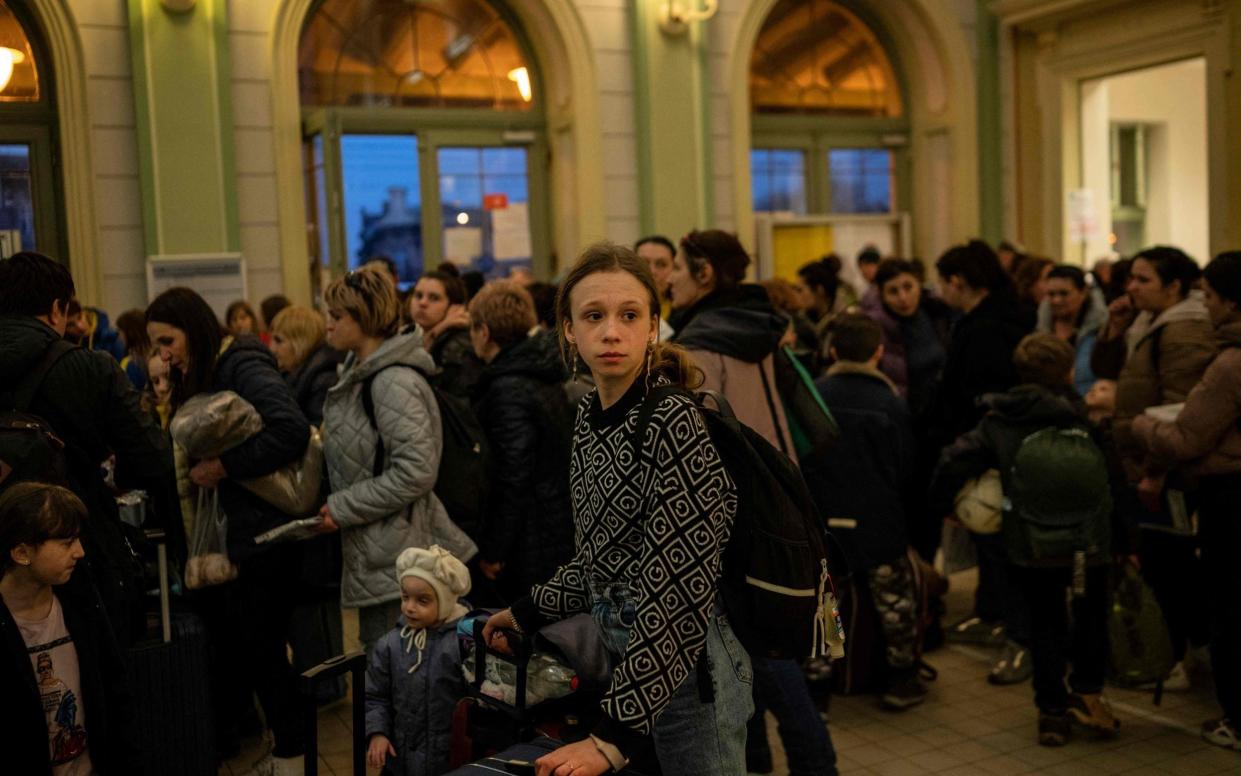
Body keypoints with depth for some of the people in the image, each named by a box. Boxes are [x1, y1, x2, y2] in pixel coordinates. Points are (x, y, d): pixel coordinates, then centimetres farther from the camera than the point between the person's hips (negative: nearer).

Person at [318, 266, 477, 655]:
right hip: (374, 555, 10)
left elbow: (415, 472, -24)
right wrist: (338, 505, 9)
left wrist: (343, 507, -16)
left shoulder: (394, 381, -17)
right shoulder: (361, 372, 12)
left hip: (396, 560, -10)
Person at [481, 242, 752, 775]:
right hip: (626, 655, 7)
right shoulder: (590, 414, 3)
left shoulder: (675, 424, -21)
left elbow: (679, 590, -25)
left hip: (685, 663, -7)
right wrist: (528, 613, 22)